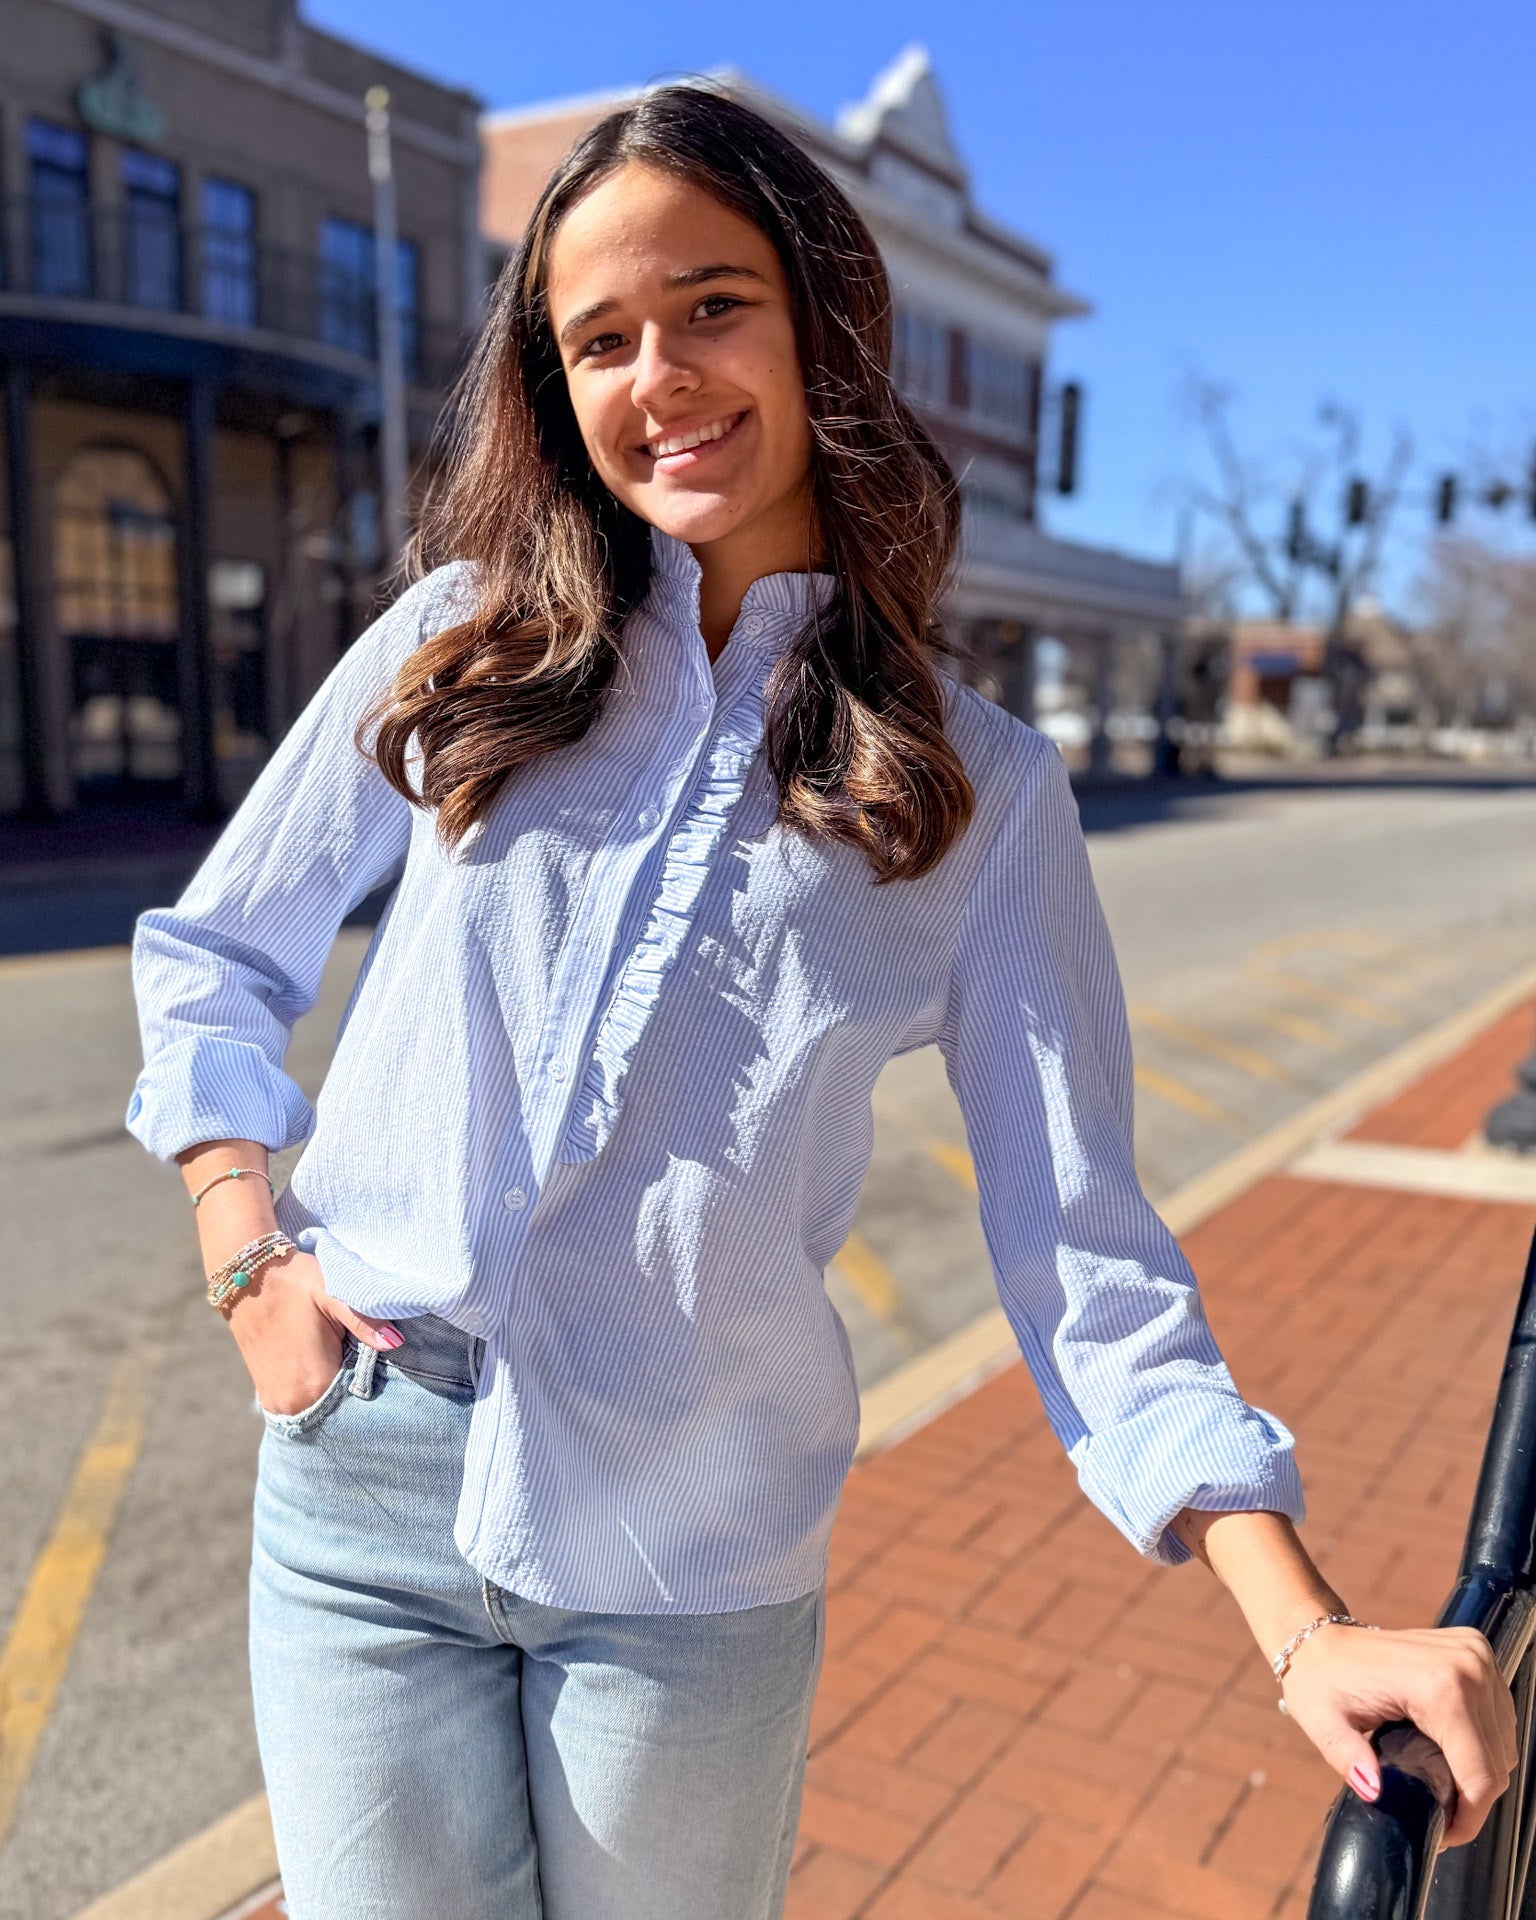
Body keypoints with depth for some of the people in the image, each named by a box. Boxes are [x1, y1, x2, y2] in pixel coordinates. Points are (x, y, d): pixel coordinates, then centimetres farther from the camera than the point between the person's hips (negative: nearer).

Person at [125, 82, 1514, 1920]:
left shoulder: (981, 788, -3)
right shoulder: (465, 640, 0)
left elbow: (1083, 1249, -4)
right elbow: (207, 958, 11)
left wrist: (1303, 1626, -13)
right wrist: (251, 1254, -2)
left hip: (692, 1553, -1)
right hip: (365, 1492, 1)